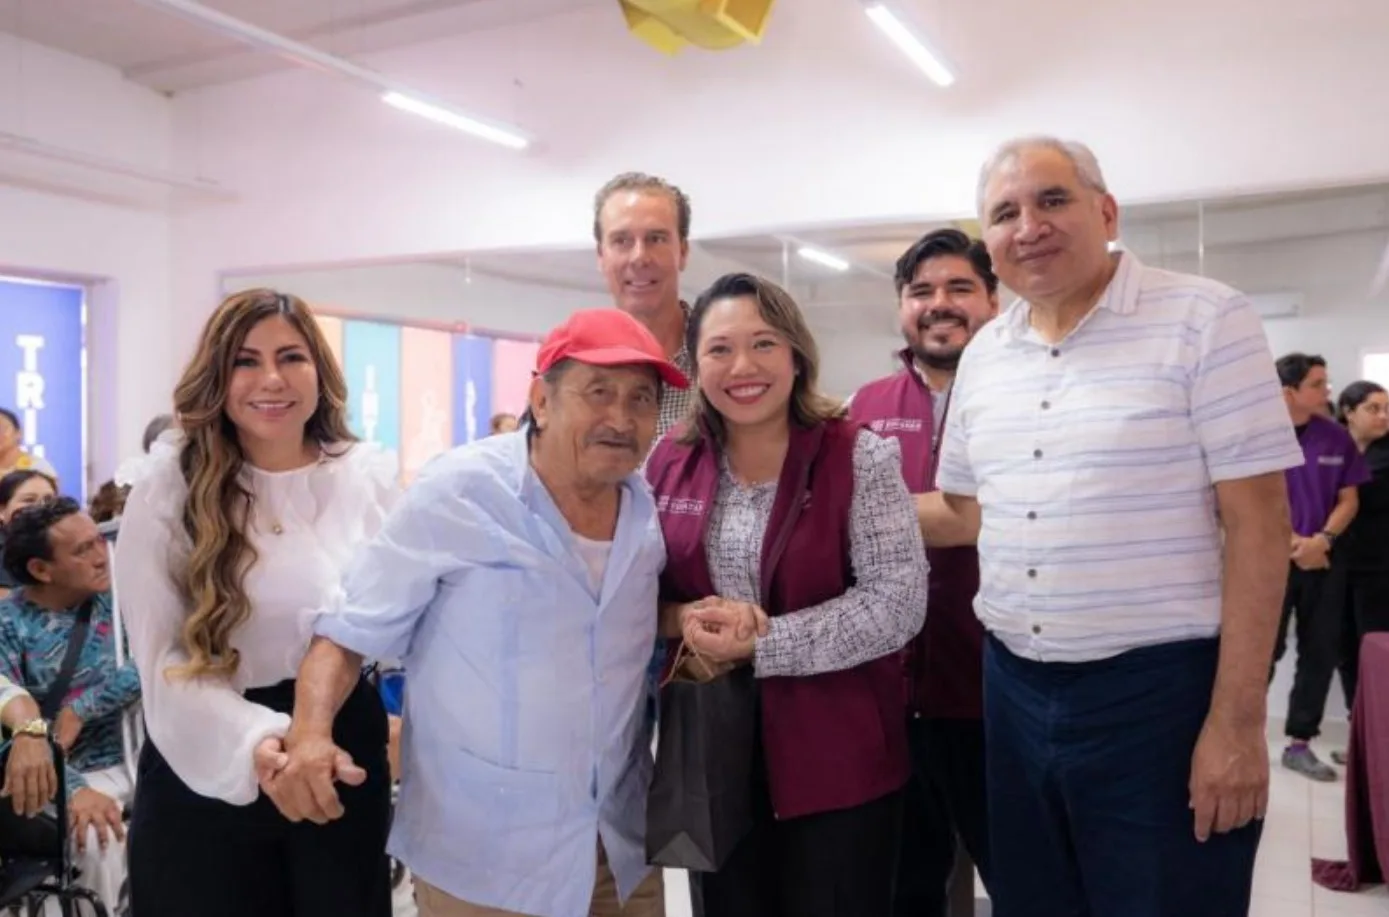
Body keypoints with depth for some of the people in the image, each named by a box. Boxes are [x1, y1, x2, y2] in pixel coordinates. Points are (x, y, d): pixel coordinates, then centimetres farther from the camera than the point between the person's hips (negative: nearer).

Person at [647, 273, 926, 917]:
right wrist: (681, 620, -14)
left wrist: (762, 642, -20)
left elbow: (897, 602, -16)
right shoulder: (668, 463, 2)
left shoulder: (859, 458, -9)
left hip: (835, 757, -3)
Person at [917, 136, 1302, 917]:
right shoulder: (982, 354, 8)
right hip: (1016, 691, 6)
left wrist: (1237, 721, -15)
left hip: (1161, 692, -5)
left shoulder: (1205, 320, -9)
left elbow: (1257, 523, -12)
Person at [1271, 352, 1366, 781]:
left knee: (1321, 654, 7)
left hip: (1325, 560, 4)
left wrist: (1322, 540, -11)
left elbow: (1349, 500, 6)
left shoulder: (1337, 437, 3)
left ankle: (1299, 744, 17)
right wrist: (1293, 544, -14)